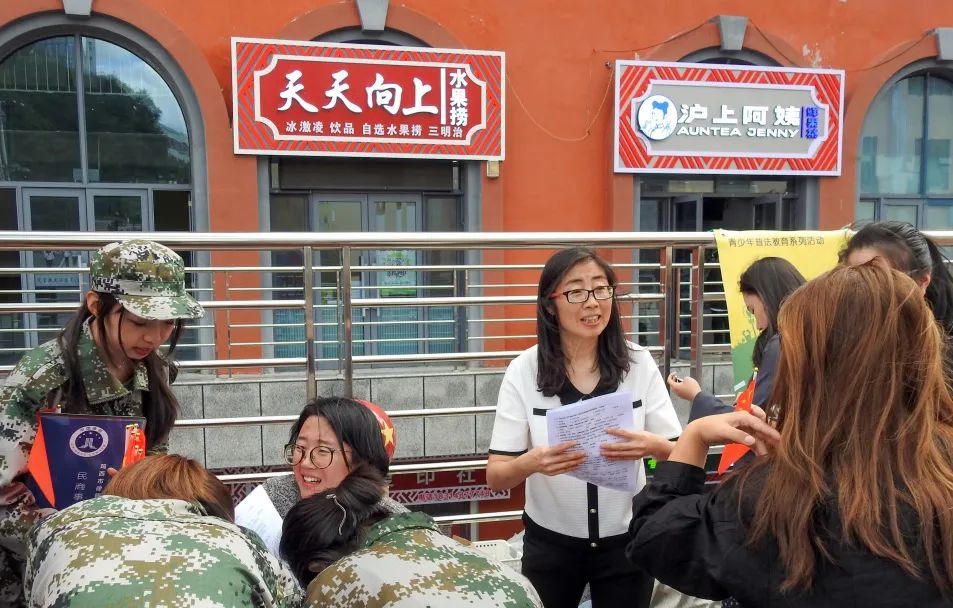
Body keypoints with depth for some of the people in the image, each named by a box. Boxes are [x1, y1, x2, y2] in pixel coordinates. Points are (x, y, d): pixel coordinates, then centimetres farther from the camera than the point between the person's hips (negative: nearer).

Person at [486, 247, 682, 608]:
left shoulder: (640, 364, -9)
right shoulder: (524, 370, -13)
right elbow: (496, 476, -13)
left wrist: (653, 447, -28)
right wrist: (531, 463, -34)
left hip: (625, 539, 1)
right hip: (550, 543, -1)